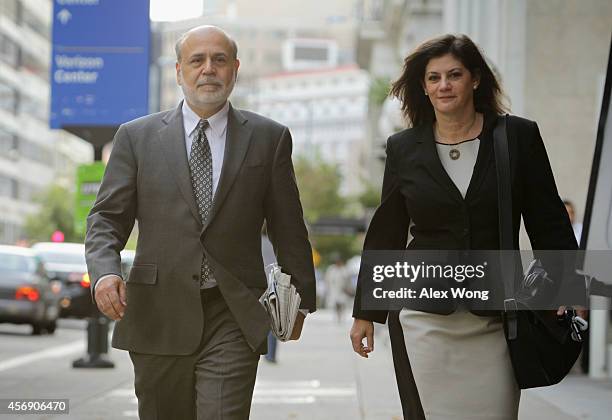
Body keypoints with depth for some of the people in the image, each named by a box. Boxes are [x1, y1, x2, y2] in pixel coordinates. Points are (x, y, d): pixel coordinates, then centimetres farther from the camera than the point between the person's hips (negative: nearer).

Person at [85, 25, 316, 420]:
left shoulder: (269, 137, 6)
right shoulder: (137, 136, 7)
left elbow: (288, 225, 11)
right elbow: (107, 217, 4)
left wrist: (301, 295, 15)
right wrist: (105, 271, -14)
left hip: (233, 317, -1)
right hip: (158, 316, 1)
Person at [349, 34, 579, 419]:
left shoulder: (519, 137, 2)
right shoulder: (404, 149, 6)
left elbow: (548, 223, 5)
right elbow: (386, 234, 11)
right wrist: (365, 312, 12)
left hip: (495, 320, -1)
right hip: (423, 318, 1)